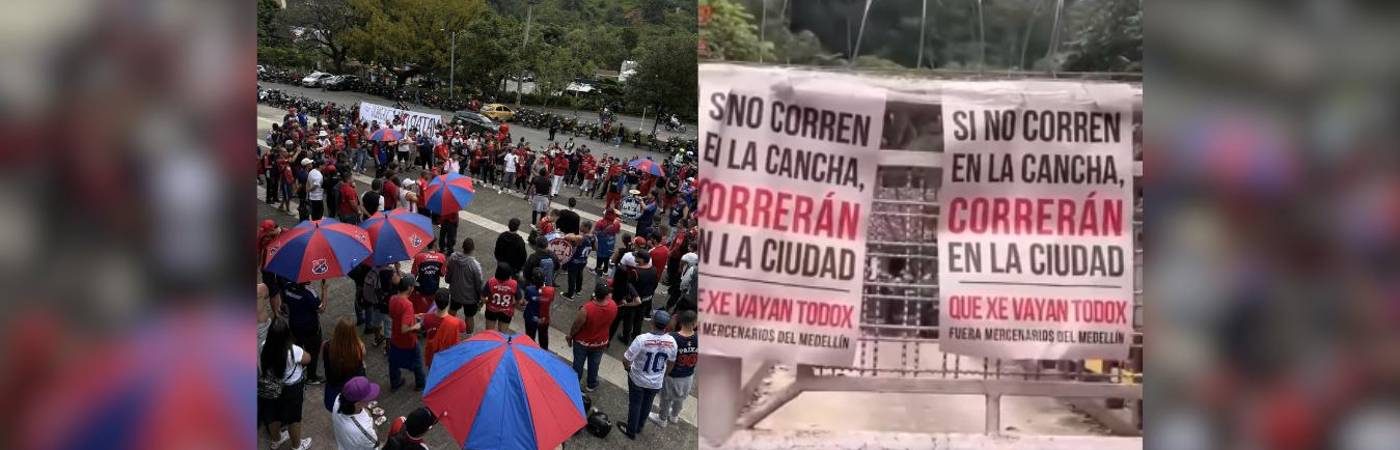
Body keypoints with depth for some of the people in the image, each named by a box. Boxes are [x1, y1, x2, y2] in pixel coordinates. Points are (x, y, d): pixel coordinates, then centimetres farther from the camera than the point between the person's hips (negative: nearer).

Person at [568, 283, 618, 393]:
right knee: (594, 364, 28)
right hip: (600, 342, 3)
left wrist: (570, 336, -3)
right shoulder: (613, 306, -27)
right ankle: (591, 385, 49)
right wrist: (607, 296, -4)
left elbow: (576, 325, -20)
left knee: (578, 363, 24)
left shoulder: (586, 309, -38)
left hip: (583, 341, -3)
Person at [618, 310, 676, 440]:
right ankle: (639, 426, 49)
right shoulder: (672, 342, -18)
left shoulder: (642, 339, -31)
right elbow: (671, 363, -1)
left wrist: (628, 368, 0)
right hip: (656, 382, 3)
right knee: (647, 404, 27)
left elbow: (626, 359, -23)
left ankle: (631, 431, 37)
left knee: (635, 404, 20)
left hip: (638, 379, -3)